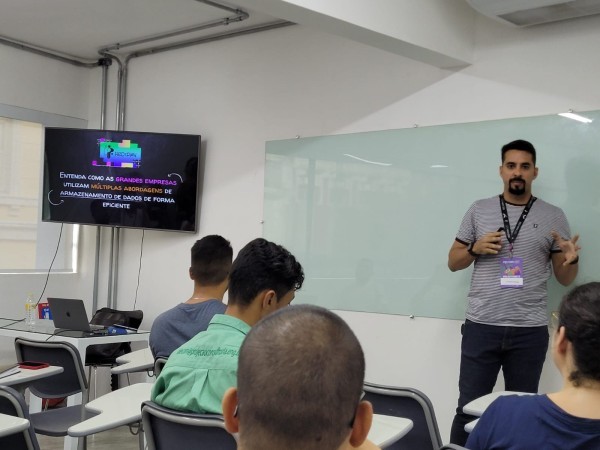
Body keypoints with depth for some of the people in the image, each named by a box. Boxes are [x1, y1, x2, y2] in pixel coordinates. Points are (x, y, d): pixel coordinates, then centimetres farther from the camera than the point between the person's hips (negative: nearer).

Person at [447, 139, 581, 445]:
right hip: (480, 327, 0)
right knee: (468, 408, 4)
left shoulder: (553, 216, 5)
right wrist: (476, 249, -9)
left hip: (530, 332, 0)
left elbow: (564, 279, 7)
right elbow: (453, 262, 11)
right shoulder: (478, 210, 6)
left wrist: (571, 261, -14)